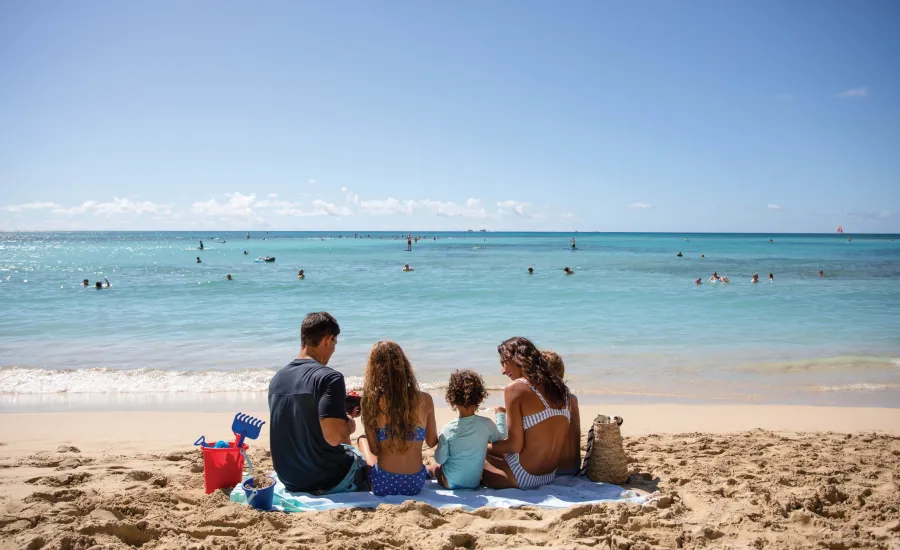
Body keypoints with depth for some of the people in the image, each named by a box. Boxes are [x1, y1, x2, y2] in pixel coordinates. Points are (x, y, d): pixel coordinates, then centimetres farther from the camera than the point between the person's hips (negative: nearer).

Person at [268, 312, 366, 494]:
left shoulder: (277, 378, 4)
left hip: (289, 479, 7)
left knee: (348, 449, 31)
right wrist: (349, 425, -6)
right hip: (326, 480, -7)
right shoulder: (329, 377, -21)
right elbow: (333, 437, -28)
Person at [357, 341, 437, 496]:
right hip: (415, 484, 2)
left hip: (383, 484, -2)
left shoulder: (371, 401, -11)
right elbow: (431, 442, 8)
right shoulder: (425, 400, -6)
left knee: (362, 439, 29)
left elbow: (374, 450, -5)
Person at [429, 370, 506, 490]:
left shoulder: (448, 429, -20)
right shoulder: (486, 424, -16)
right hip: (474, 483, 2)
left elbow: (440, 459, -12)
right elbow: (501, 437, 6)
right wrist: (501, 414, 20)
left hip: (450, 483, -1)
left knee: (430, 468, 27)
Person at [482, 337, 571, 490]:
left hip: (524, 477, -7)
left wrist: (484, 447, 2)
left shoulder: (515, 388, -14)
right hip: (550, 476, 7)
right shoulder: (558, 386, 6)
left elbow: (515, 445, -15)